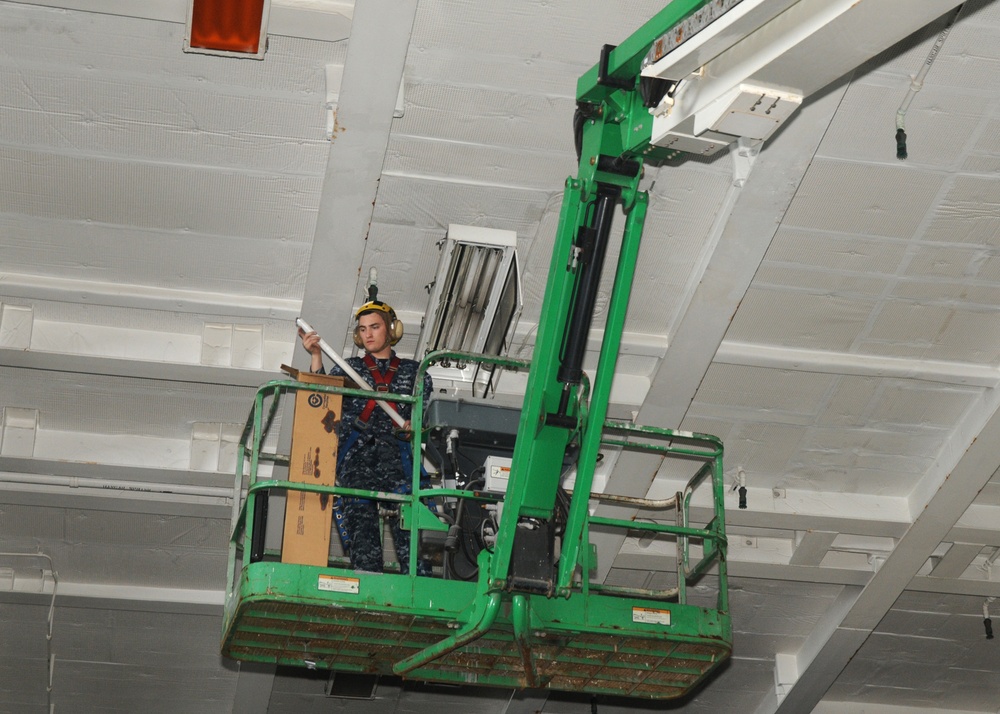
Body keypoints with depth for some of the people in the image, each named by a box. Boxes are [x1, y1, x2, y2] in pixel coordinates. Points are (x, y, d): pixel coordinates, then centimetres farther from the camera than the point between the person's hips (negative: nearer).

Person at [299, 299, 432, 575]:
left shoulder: (413, 371, 24)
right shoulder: (349, 368, 25)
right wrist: (316, 356, 2)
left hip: (396, 452, -1)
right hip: (356, 453, 1)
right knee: (360, 517, -17)